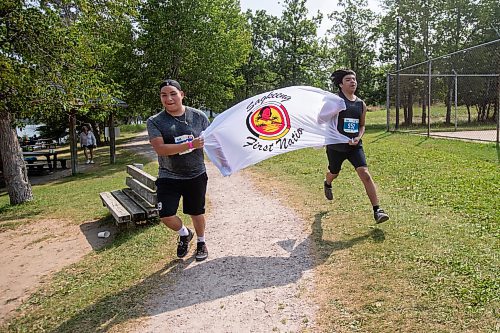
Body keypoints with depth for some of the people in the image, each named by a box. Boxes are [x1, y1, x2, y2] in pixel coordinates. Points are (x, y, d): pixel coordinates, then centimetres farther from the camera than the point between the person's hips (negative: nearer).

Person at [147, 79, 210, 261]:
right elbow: (160, 148, -21)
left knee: (196, 212, 13)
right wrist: (190, 145, -28)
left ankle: (201, 243, 40)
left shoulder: (198, 116, -4)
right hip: (169, 177, 0)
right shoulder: (155, 122, -9)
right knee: (166, 215, -6)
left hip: (196, 175, 1)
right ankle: (184, 234, 28)